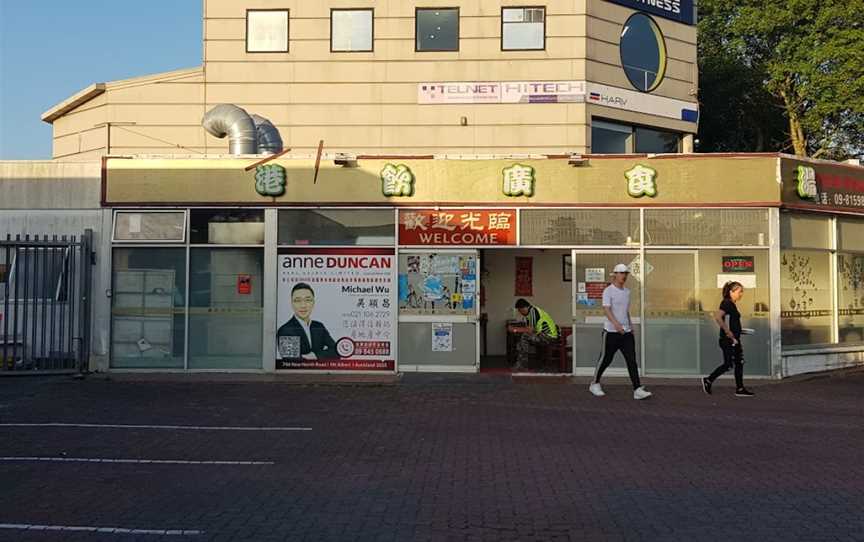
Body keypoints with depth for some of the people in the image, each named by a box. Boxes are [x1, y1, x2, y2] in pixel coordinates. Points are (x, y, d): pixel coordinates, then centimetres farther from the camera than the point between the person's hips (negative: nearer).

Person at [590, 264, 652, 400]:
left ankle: (638, 390, -5)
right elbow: (606, 309, -22)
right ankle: (595, 384, 24)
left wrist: (630, 325, 22)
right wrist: (616, 324, -36)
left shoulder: (627, 291, 13)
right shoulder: (608, 291, -9)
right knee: (605, 360, 5)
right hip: (611, 332, -6)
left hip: (626, 332, 6)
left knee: (632, 361, -3)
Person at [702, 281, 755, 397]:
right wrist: (728, 332, -24)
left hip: (735, 340, 10)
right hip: (728, 340, -10)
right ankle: (708, 380, 9)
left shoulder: (732, 304, 14)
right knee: (728, 364, -4)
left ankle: (740, 389, 14)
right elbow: (718, 317, -28)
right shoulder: (726, 303, -14)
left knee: (739, 363, 9)